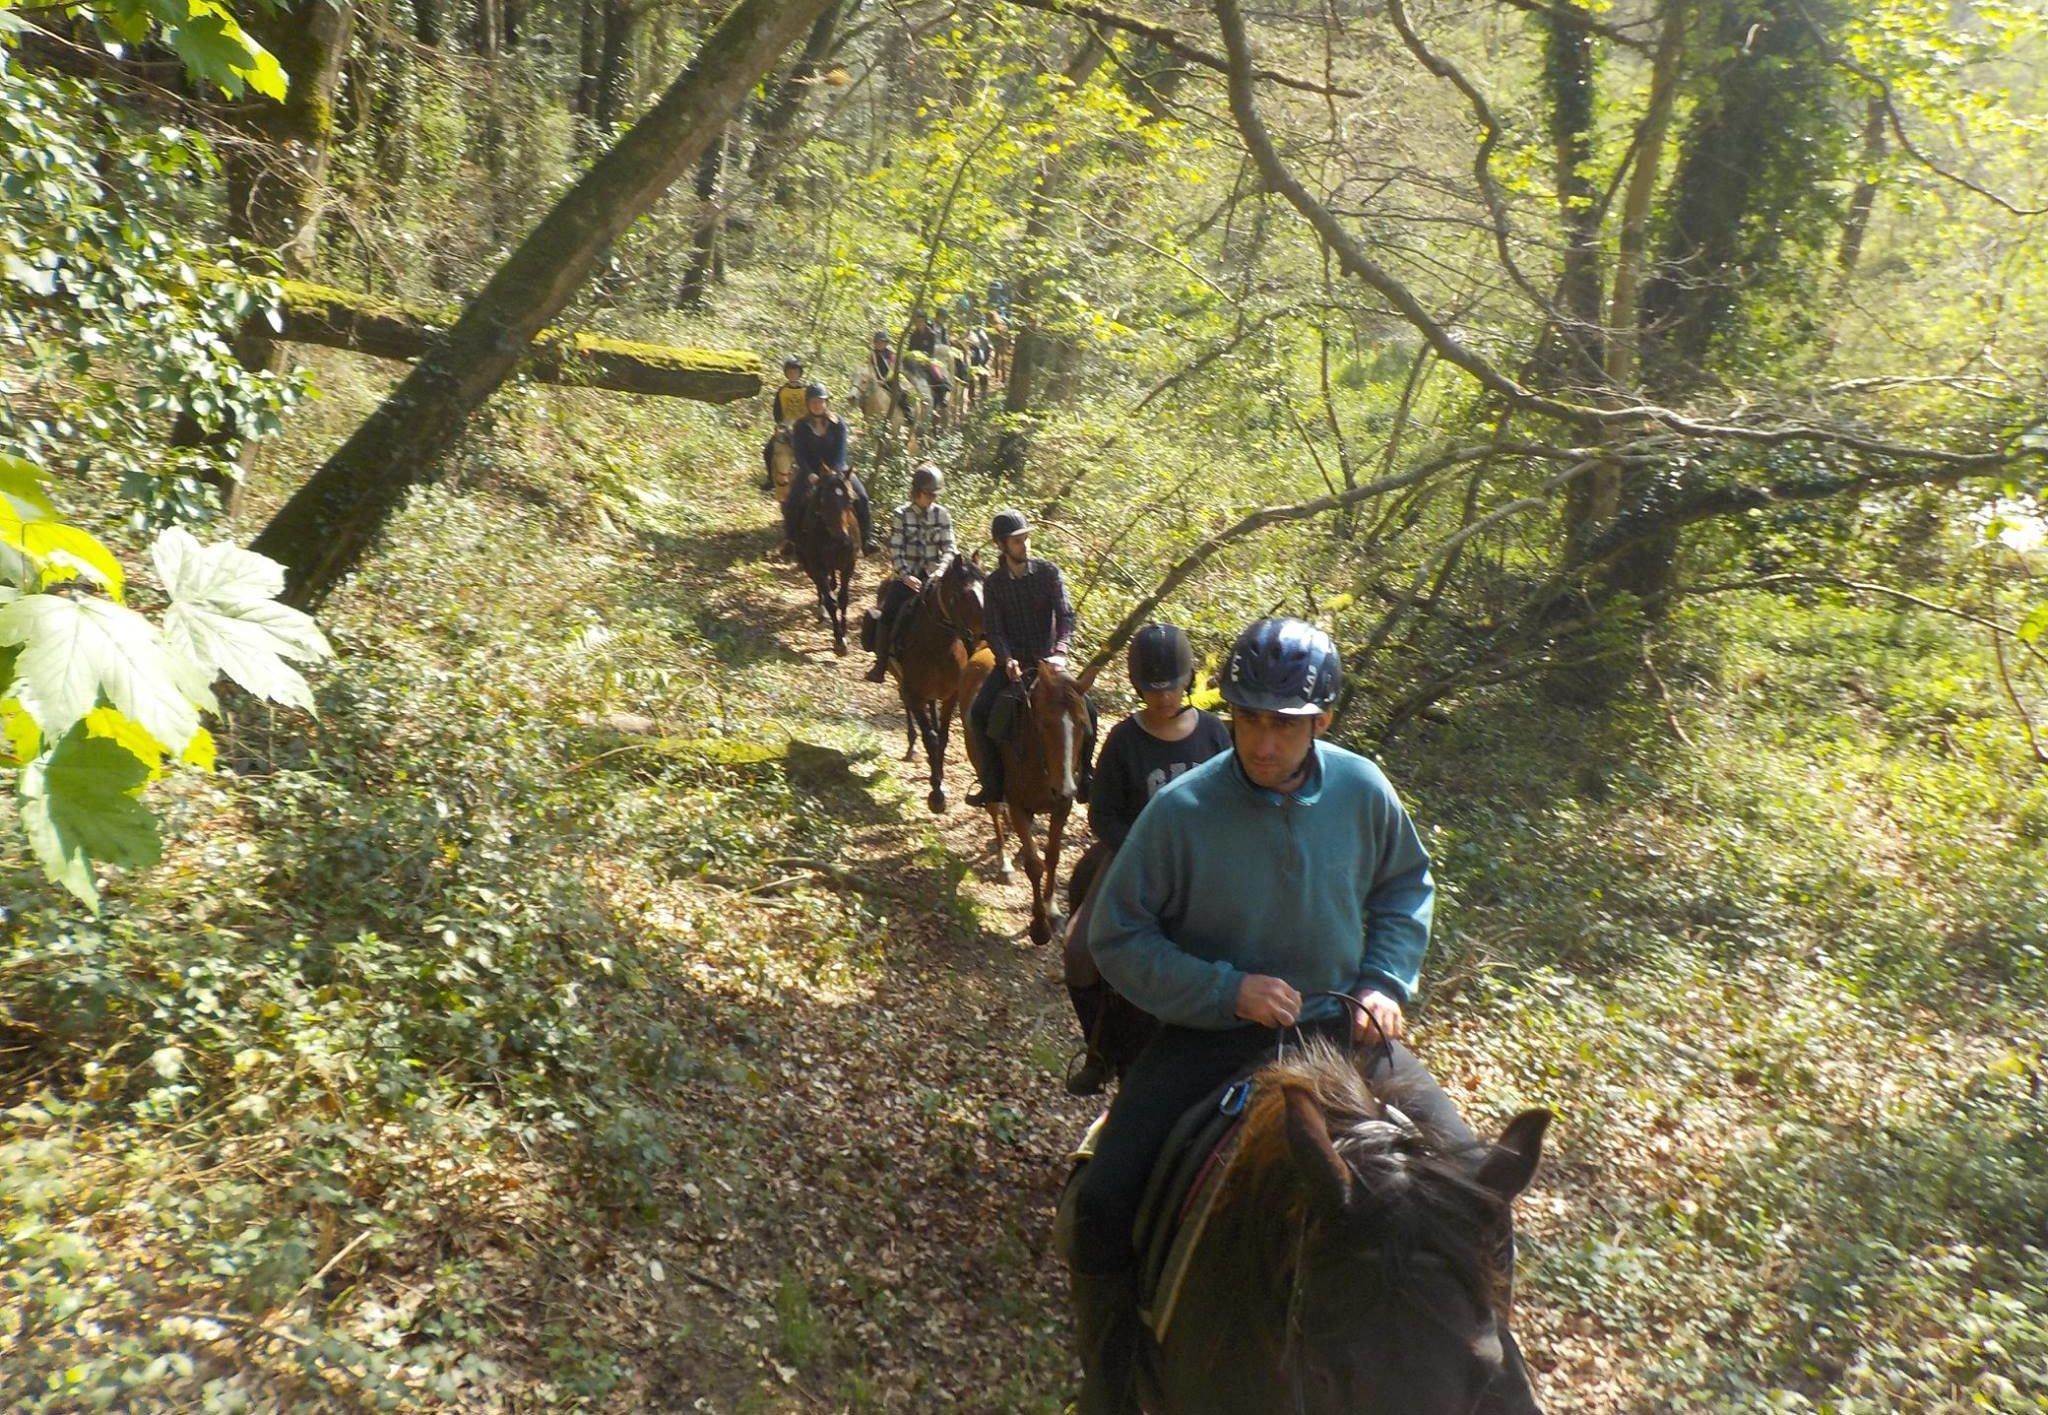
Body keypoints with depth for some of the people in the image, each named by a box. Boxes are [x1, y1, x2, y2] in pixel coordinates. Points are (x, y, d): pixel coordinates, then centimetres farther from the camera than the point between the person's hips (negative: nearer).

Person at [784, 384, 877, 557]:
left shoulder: (838, 423, -4)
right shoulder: (801, 427, -3)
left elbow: (840, 452, -11)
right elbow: (799, 455, -9)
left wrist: (833, 474, -26)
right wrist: (810, 475, -25)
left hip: (837, 469, 0)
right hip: (810, 471, 0)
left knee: (861, 498, -19)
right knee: (791, 502, -19)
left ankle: (867, 539, -11)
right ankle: (792, 540, 0)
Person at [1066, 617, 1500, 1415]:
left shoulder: (1361, 790, -8)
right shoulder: (1182, 810, -18)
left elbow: (1406, 884, 11)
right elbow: (1117, 936, -10)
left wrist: (1388, 981, -4)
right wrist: (1226, 989, -21)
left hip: (1343, 1027, 3)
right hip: (1212, 1032, -2)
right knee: (1105, 1206, -17)